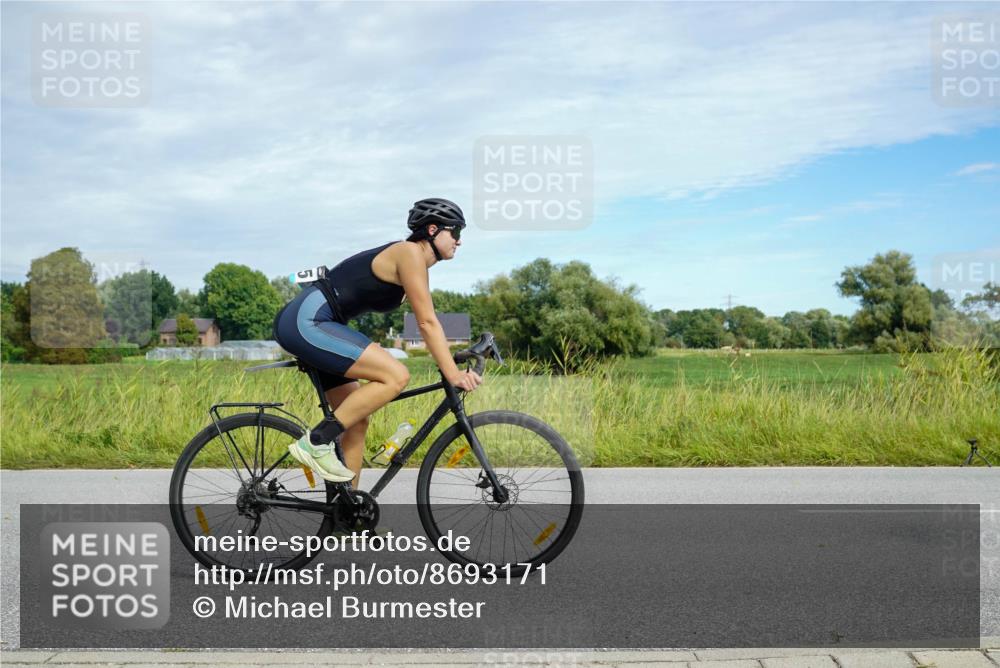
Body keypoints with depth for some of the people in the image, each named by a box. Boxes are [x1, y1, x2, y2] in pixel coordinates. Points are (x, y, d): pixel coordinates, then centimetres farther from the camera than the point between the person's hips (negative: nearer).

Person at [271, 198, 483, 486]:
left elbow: (427, 322, 18)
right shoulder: (409, 252, -9)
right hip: (306, 322, -11)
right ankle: (317, 442, -14)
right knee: (396, 375, -20)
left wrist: (458, 365, 13)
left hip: (307, 325, 11)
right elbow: (427, 322, -15)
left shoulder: (414, 262, 20)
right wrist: (453, 373, -16)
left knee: (357, 422, 10)